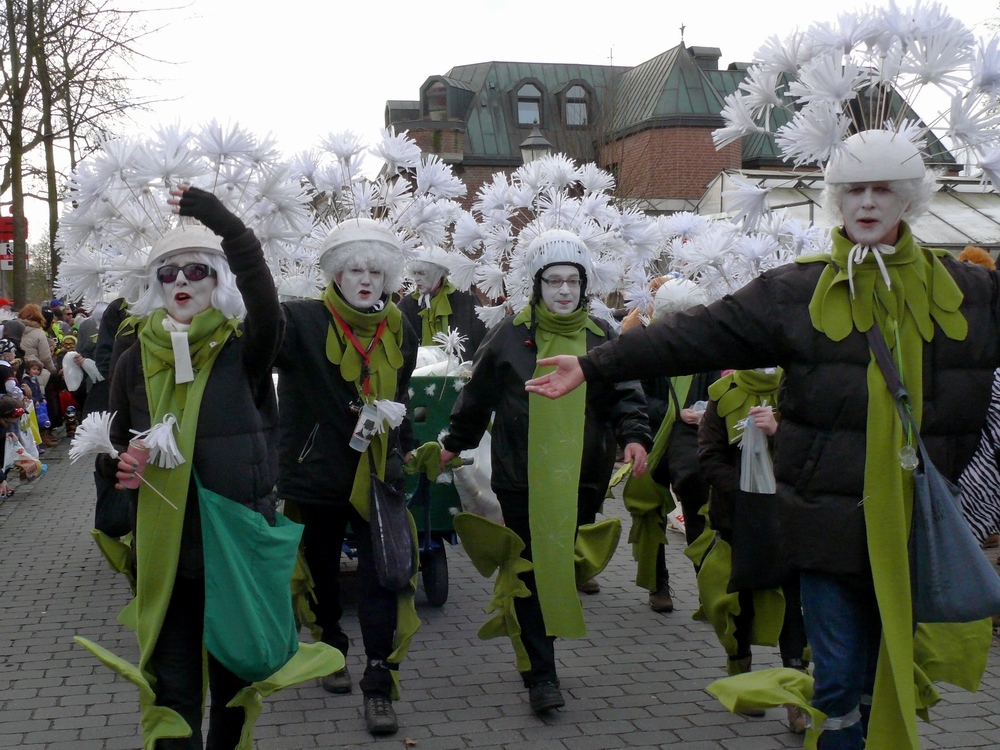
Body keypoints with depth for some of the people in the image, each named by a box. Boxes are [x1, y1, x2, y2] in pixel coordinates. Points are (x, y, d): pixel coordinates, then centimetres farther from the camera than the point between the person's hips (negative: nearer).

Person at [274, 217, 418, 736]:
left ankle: (379, 684, 5)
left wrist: (398, 454, 11)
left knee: (381, 575, -4)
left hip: (374, 476, 2)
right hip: (318, 472, -2)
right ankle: (332, 650, 39)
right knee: (323, 570, 15)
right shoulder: (304, 322, -11)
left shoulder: (400, 333, 3)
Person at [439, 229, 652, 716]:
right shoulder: (511, 334, 2)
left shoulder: (601, 337, 8)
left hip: (581, 477, 2)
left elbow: (625, 394, 7)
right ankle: (540, 675, 4)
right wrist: (455, 444, 16)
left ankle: (536, 652, 26)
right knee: (533, 570, -2)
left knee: (563, 564, 7)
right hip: (522, 474, -2)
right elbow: (477, 396, 11)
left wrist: (634, 436, -11)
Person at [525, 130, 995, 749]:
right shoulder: (798, 293, 1)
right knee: (840, 682, 6)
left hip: (927, 529, 1)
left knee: (895, 683, 11)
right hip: (834, 523, -1)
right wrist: (594, 366, -7)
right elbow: (697, 336, -2)